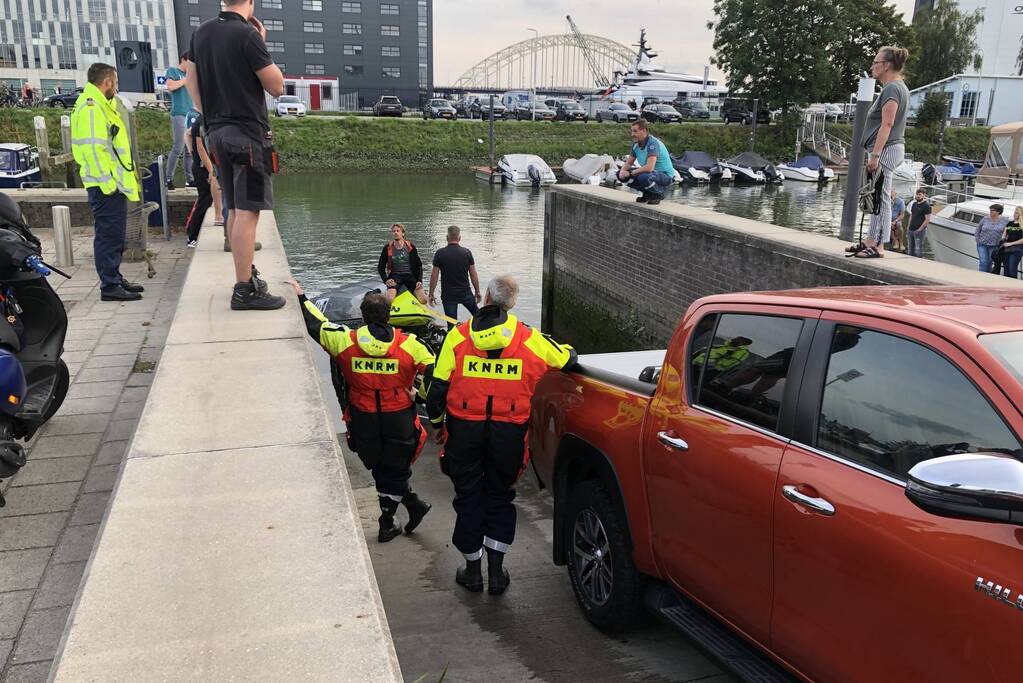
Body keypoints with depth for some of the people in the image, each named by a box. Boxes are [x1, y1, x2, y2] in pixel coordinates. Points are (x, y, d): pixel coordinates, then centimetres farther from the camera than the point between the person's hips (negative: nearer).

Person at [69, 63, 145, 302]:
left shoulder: (100, 105, 21)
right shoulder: (91, 107, -13)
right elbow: (94, 148, -21)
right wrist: (107, 181, -22)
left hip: (113, 184, 11)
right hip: (106, 186, -11)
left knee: (114, 235, 16)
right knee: (109, 235, -7)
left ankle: (115, 279, 25)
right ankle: (110, 286, -3)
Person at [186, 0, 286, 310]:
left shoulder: (201, 33, 10)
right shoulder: (247, 34, -13)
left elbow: (191, 80, 17)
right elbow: (277, 87, -8)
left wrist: (208, 115, 20)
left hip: (217, 131, 8)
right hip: (248, 133, -8)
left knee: (235, 209, 14)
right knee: (248, 212, -9)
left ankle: (247, 277, 23)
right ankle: (245, 291, -9)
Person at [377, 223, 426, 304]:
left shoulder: (410, 247, 3)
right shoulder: (387, 248, 2)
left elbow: (418, 265, 9)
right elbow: (380, 267, 9)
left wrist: (419, 280, -4)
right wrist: (386, 280, -6)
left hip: (410, 276, 1)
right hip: (395, 277, -1)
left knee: (423, 300, -15)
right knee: (389, 300, -29)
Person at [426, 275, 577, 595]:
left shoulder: (458, 335, -4)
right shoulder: (529, 339, -2)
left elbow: (438, 387, -4)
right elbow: (566, 358, 12)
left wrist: (437, 423, 12)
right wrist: (566, 350, 36)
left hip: (464, 428, 0)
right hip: (509, 433, 1)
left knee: (468, 497, 15)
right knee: (499, 497, 18)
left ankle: (472, 570, 26)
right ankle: (496, 571, 19)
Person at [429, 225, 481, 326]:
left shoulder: (439, 253, -8)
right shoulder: (467, 252, -5)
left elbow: (434, 276, -6)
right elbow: (473, 275, -1)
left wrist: (431, 294, 3)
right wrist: (477, 292, 10)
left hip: (448, 295, -1)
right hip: (465, 293, 1)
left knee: (451, 324, 4)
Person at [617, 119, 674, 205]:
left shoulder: (652, 143, -26)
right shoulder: (636, 144, 1)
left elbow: (649, 168, -37)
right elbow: (628, 163, 9)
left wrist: (630, 173, -27)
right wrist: (622, 171, -15)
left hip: (665, 175, -9)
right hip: (649, 172, 9)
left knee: (643, 177, -40)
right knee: (621, 175, -2)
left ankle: (659, 194, -7)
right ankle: (647, 194, 9)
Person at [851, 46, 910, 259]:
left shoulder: (891, 88, -13)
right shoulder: (898, 87, 20)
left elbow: (887, 124, -20)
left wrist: (875, 155, -23)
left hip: (886, 149, -11)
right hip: (890, 148, 11)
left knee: (881, 198, -9)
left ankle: (877, 246, -6)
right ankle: (871, 240, 20)